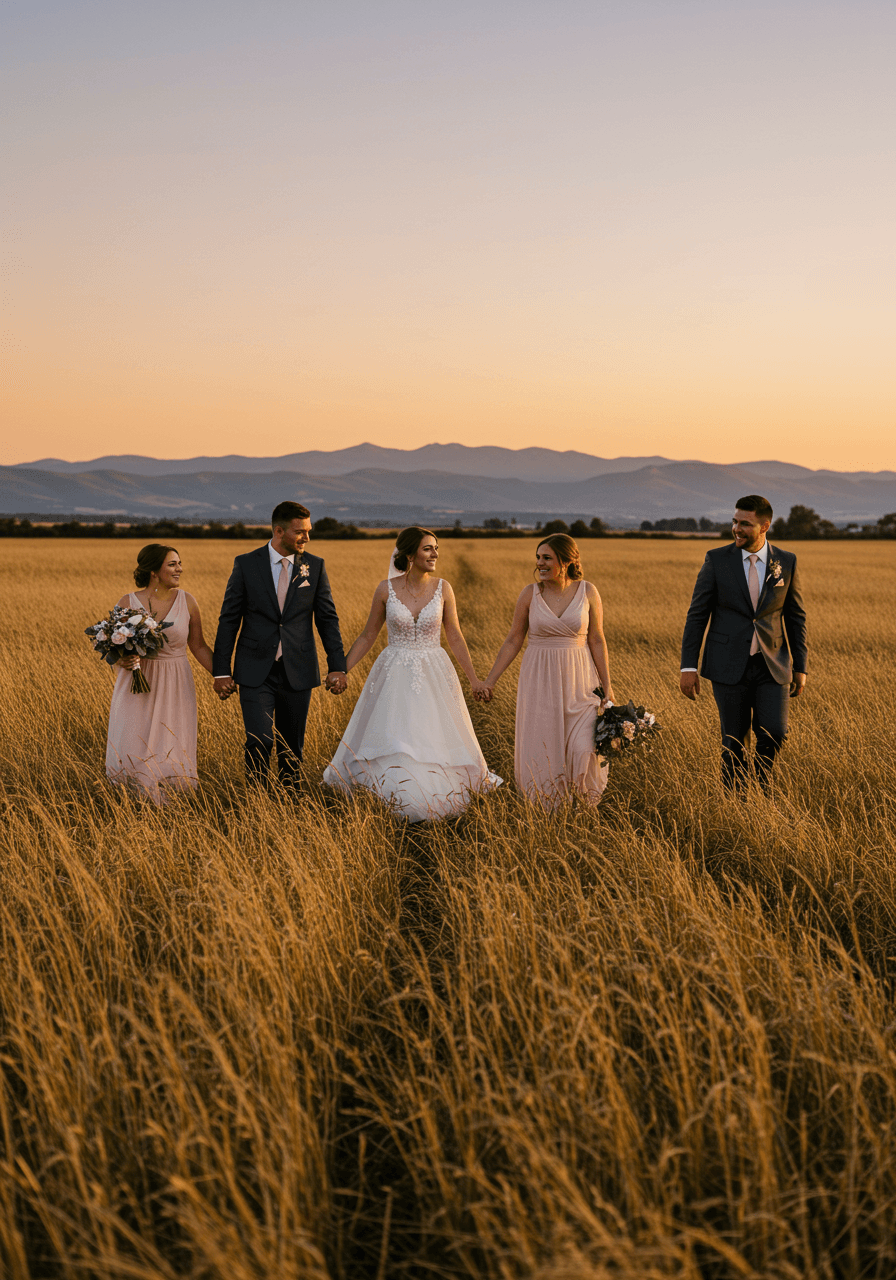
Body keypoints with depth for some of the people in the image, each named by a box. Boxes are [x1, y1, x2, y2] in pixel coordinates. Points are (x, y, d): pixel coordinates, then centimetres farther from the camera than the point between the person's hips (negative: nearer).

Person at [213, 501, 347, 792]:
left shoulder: (314, 566, 3)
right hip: (256, 672, -2)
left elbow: (327, 619, 6)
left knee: (292, 748, 8)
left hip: (297, 672, 2)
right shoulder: (246, 564, -1)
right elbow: (229, 619, 2)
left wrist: (337, 667, -1)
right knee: (259, 741, -12)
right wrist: (221, 670, -1)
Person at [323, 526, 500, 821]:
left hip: (433, 676, 1)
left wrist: (474, 679, 3)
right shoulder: (386, 589, -4)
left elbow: (455, 637, 4)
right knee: (389, 743, 1)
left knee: (435, 740, 2)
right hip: (394, 677, -1)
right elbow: (368, 637, 4)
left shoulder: (442, 588, -2)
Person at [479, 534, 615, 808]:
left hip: (578, 682, -1)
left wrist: (607, 686, -2)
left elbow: (597, 641, 1)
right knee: (543, 751, 3)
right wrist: (490, 680, 1)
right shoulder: (530, 593, -2)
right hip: (540, 681, 1)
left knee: (584, 750, -7)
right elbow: (513, 641, 3)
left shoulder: (587, 592, -3)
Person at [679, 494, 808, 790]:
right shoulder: (717, 559, -3)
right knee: (734, 742, 2)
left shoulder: (786, 562, 2)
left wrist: (800, 668, 7)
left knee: (774, 732, -13)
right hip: (729, 666, -1)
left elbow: (795, 617, 9)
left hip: (772, 666, 1)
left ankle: (762, 773, 18)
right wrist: (688, 666, -7)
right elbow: (697, 614, -2)